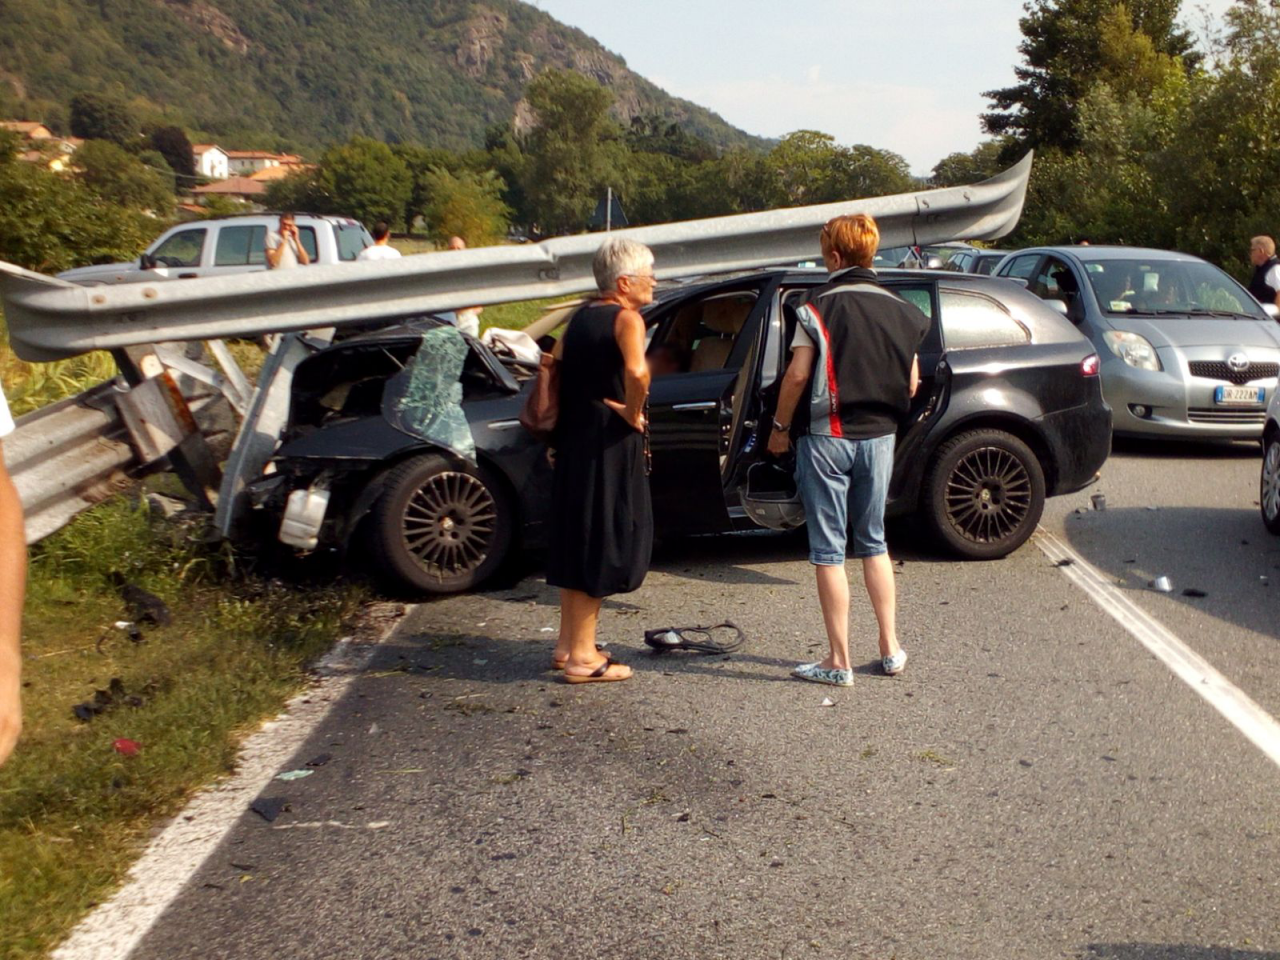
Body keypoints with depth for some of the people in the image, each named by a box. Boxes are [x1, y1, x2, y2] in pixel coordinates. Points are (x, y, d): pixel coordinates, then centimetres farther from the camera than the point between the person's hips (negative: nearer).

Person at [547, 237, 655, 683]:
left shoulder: (581, 316, 12)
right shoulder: (626, 318, -13)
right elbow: (636, 371, -31)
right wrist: (633, 412, -16)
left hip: (574, 440, 8)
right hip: (609, 444, -8)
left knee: (578, 539, 16)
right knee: (603, 544, -1)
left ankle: (568, 644, 26)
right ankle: (582, 657, 5)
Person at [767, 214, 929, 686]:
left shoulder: (820, 306, -9)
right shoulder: (898, 308, 5)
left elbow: (798, 374, -14)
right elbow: (911, 382, 6)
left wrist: (780, 426, -1)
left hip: (827, 436, -5)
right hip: (879, 437, 5)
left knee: (828, 549, 2)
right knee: (873, 542, 18)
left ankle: (839, 661, 5)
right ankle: (890, 648, 20)